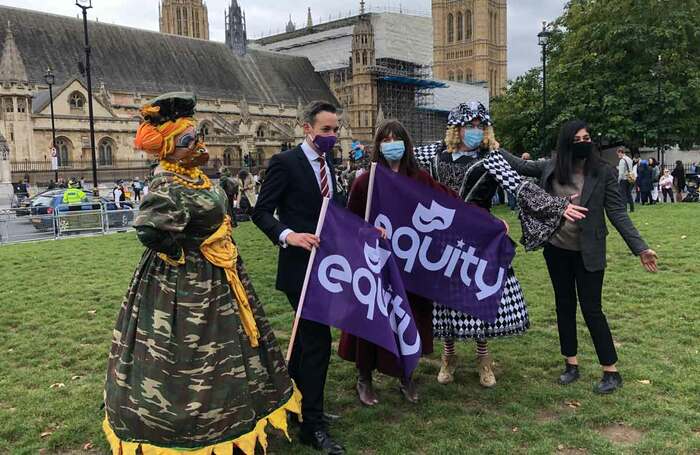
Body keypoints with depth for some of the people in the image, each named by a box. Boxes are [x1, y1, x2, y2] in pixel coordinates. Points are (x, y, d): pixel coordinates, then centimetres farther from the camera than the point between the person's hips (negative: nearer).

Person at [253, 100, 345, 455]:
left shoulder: (328, 164, 11)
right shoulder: (285, 163, -12)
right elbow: (261, 212, -14)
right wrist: (288, 235, -30)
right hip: (300, 265, -8)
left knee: (307, 335, 19)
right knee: (318, 339, -7)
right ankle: (313, 425, 5)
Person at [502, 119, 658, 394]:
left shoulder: (604, 173, -9)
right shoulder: (550, 168, -1)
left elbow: (617, 213, -10)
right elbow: (521, 166, 12)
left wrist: (640, 248, -15)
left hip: (587, 253, -4)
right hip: (556, 250, 4)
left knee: (591, 309, -1)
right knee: (564, 306, 13)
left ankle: (612, 372, 13)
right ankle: (571, 365, 27)